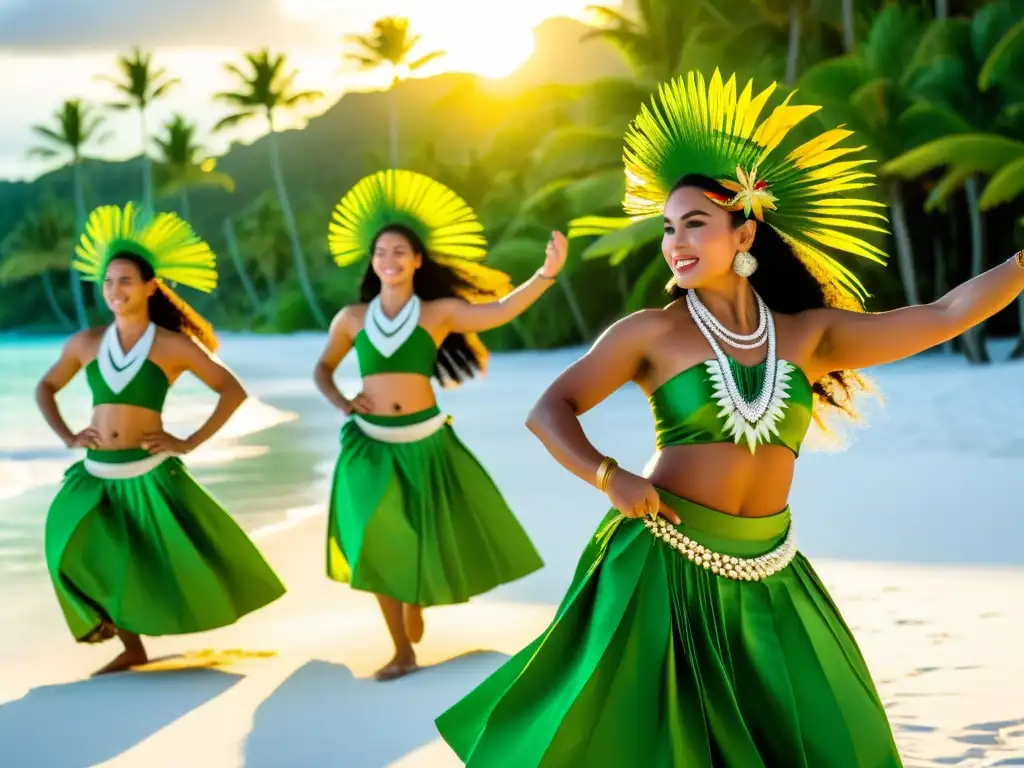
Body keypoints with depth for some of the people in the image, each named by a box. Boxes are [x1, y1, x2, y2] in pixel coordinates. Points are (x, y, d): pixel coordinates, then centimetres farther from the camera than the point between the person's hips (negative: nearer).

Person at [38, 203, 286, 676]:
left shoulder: (174, 346, -5)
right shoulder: (86, 343, 5)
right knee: (81, 558, -1)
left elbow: (233, 391, -2)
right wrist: (66, 437, 5)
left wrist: (190, 443, -7)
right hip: (96, 476, 4)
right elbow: (44, 389, 19)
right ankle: (132, 647, 17)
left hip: (148, 475, -4)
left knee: (184, 561, -1)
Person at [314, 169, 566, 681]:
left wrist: (547, 273, -27)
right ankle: (403, 652, 11)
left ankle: (415, 607, 42)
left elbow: (501, 311, -15)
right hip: (369, 444, 1)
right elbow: (322, 369, 17)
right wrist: (341, 404, -2)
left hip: (423, 442, -1)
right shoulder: (352, 318, 4)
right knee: (381, 546, 0)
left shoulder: (439, 312, -2)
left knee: (423, 541, 9)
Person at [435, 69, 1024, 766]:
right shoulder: (652, 333, -3)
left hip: (765, 574, 3)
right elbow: (550, 410, -4)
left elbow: (946, 316, 3)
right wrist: (608, 477, -20)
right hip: (661, 565, -3)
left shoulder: (809, 335, 5)